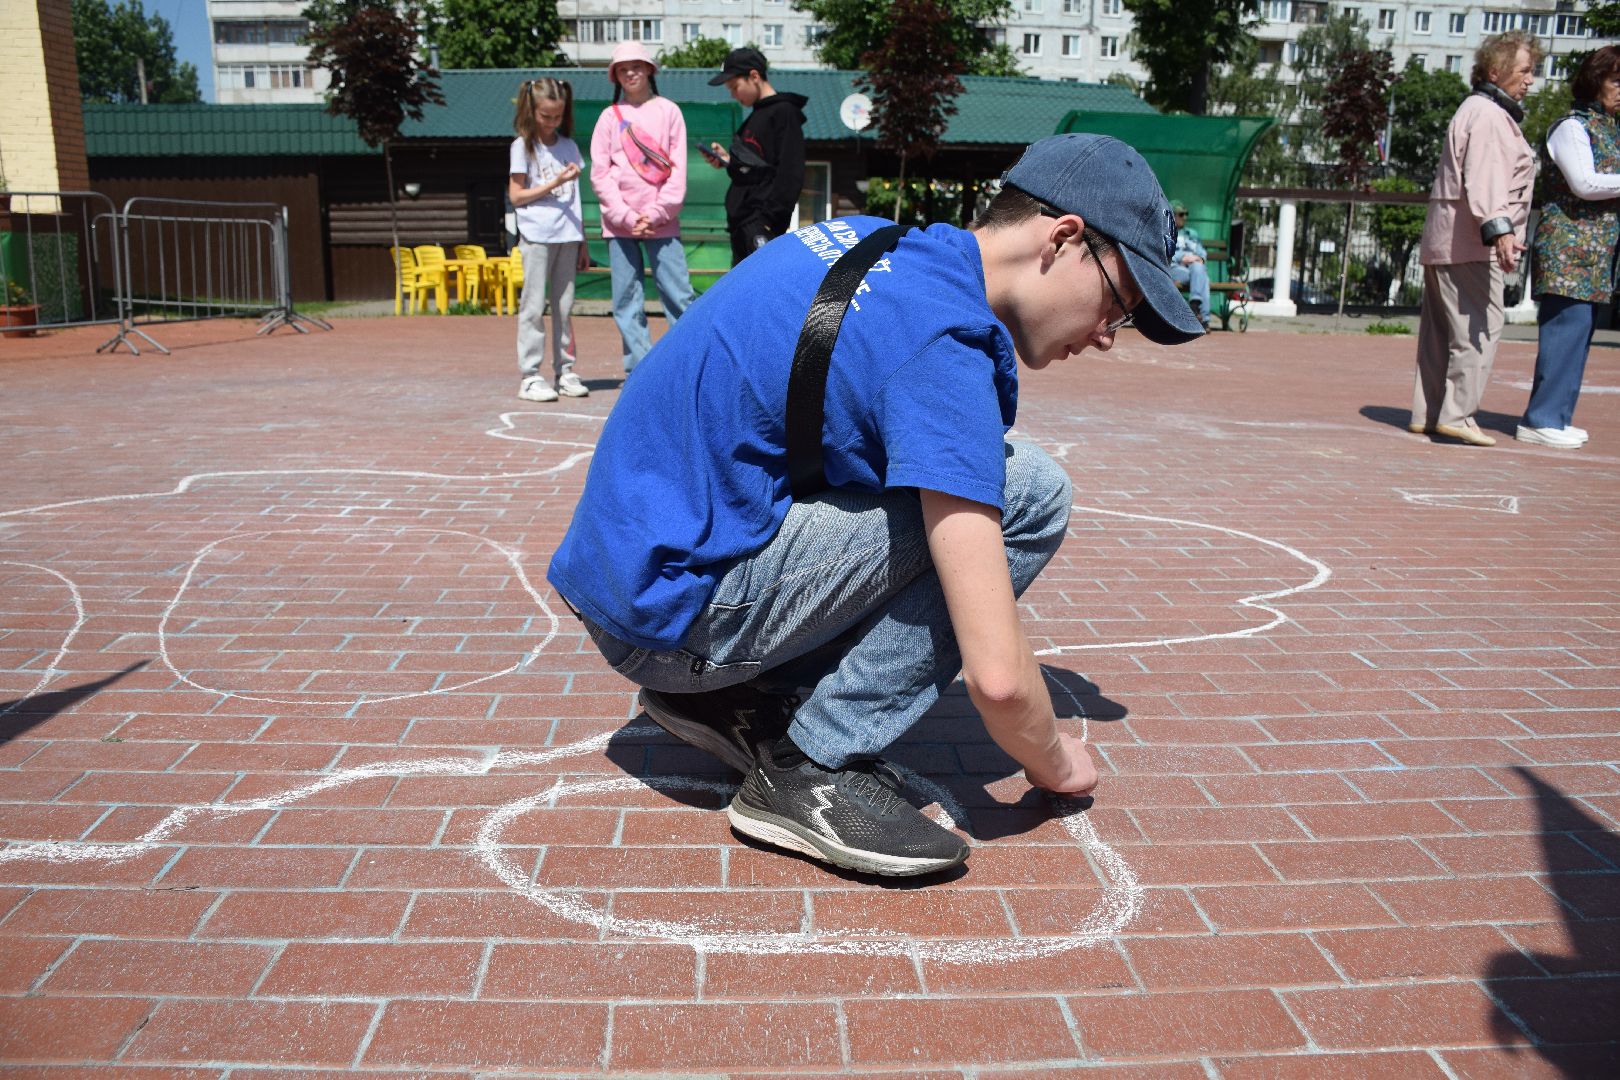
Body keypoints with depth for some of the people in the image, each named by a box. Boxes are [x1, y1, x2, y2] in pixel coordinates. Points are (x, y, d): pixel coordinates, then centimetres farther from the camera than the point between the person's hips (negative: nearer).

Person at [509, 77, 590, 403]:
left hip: (567, 236, 4)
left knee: (565, 306, 6)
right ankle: (529, 376, -3)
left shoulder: (568, 146, 13)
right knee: (534, 306, -4)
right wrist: (555, 183, -12)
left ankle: (564, 371, 12)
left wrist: (583, 243, 12)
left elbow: (574, 197, 15)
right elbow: (516, 195, -3)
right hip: (536, 236, -4)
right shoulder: (523, 146, 1)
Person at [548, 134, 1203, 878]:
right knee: (1027, 492, -13)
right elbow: (995, 674, -24)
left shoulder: (866, 234, 6)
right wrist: (1052, 764, -1)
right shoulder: (944, 342, -20)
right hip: (672, 612, -9)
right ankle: (812, 768, -8)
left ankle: (727, 693, 13)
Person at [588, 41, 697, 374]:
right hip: (619, 223, 1)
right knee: (626, 300, 0)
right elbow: (600, 174, 5)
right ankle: (639, 370, 5)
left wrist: (656, 213, -8)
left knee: (678, 295, -6)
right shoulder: (610, 116, 11)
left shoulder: (668, 110, 9)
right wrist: (627, 216, -8)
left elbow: (678, 169, 3)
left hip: (661, 221, -1)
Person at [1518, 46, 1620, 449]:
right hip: (1568, 245, -9)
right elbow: (1584, 184, -16)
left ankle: (1554, 416, 12)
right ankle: (1541, 420, -9)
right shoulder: (1572, 126, -6)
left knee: (1578, 331, 8)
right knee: (1567, 328, -12)